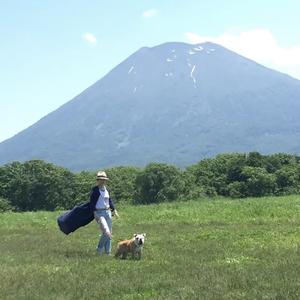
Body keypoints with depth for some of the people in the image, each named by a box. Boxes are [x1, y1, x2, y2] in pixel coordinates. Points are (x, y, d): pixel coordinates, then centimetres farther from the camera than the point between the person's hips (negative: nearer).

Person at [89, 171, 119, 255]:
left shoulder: (106, 189, 11)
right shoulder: (95, 190, -10)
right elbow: (92, 202, -13)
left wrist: (114, 210, 18)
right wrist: (95, 214, -19)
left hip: (108, 212, 8)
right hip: (99, 213, -8)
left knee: (110, 233, 10)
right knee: (106, 232, -17)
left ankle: (108, 251, 20)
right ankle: (100, 249, 4)